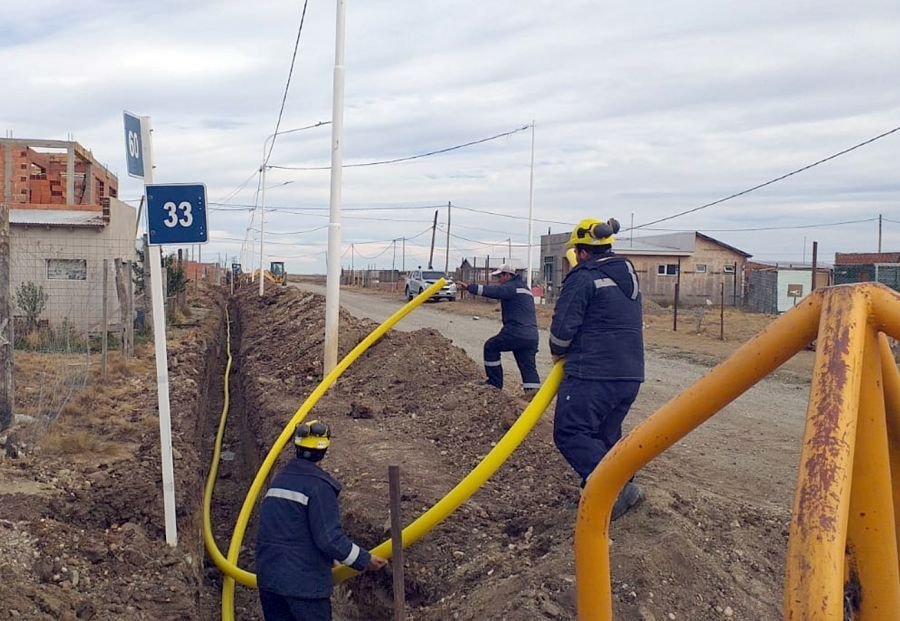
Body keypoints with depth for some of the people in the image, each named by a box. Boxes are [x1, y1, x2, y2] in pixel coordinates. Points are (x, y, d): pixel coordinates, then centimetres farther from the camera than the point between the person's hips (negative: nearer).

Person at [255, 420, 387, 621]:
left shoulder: (280, 478, 12)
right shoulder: (318, 485, -14)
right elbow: (330, 538, -19)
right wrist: (365, 559, -6)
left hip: (268, 580, 7)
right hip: (304, 583, -7)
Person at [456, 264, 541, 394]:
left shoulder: (511, 287, -5)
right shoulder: (525, 289, 25)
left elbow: (491, 291, -17)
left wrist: (469, 287, -20)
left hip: (516, 332, -8)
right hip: (532, 336, 8)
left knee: (491, 347, 11)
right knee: (528, 366, 6)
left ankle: (495, 382, 13)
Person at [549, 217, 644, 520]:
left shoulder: (583, 279, -9)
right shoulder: (629, 276, 17)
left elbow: (563, 327, -11)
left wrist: (559, 352, 10)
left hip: (592, 373, -8)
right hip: (630, 373, 9)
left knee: (571, 433, -5)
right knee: (606, 435, 17)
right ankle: (619, 486, 13)